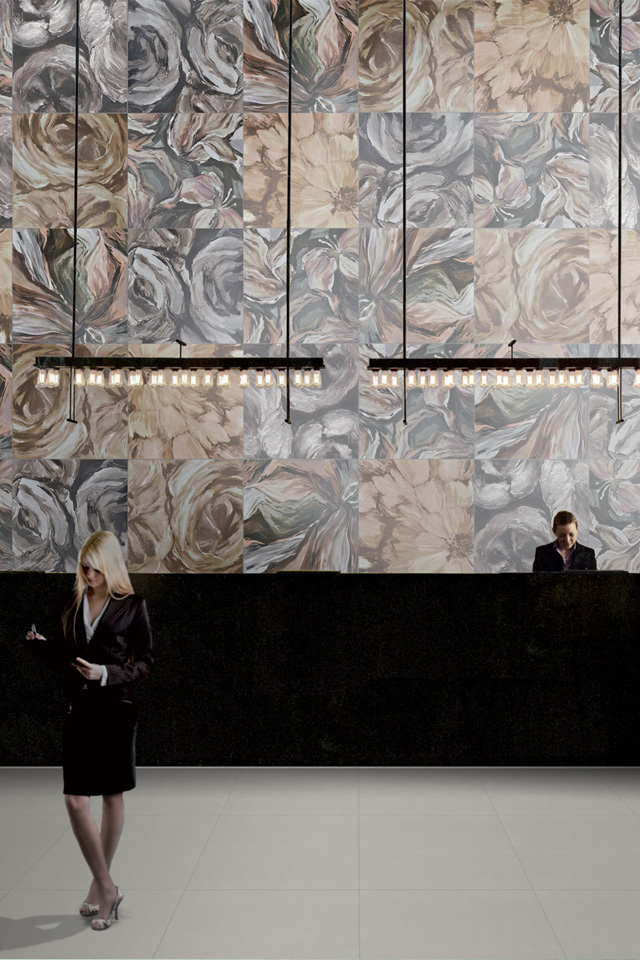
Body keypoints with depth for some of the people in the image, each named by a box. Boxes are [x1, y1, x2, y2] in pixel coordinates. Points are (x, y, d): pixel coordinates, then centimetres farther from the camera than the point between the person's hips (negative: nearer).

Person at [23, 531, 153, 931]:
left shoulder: (132, 605, -3)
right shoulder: (73, 604, 9)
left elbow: (146, 660, -3)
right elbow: (65, 655, 15)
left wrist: (108, 674, -17)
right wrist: (41, 643, -5)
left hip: (116, 709, -3)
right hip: (79, 710, 4)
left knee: (113, 797, 7)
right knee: (76, 800, -5)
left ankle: (102, 884, 23)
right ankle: (107, 887, 6)